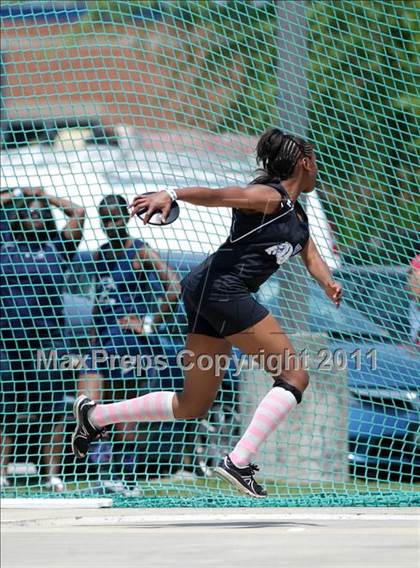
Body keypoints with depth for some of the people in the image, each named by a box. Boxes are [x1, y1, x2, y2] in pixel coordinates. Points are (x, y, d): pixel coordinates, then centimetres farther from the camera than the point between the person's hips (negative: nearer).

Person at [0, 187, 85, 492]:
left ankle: (53, 474, -3)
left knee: (52, 409, -3)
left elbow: (78, 212, 8)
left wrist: (44, 195, 15)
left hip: (48, 339, 0)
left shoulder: (57, 247, 12)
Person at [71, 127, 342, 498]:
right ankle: (239, 462, -19)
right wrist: (170, 195, -37)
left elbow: (312, 257, 17)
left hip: (207, 294, 10)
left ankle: (94, 415, 19)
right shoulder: (270, 197, -8)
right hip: (220, 288, -10)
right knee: (295, 376, -11)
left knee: (192, 407, 13)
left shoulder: (298, 216, 21)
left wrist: (328, 283, -6)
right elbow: (215, 195, -21)